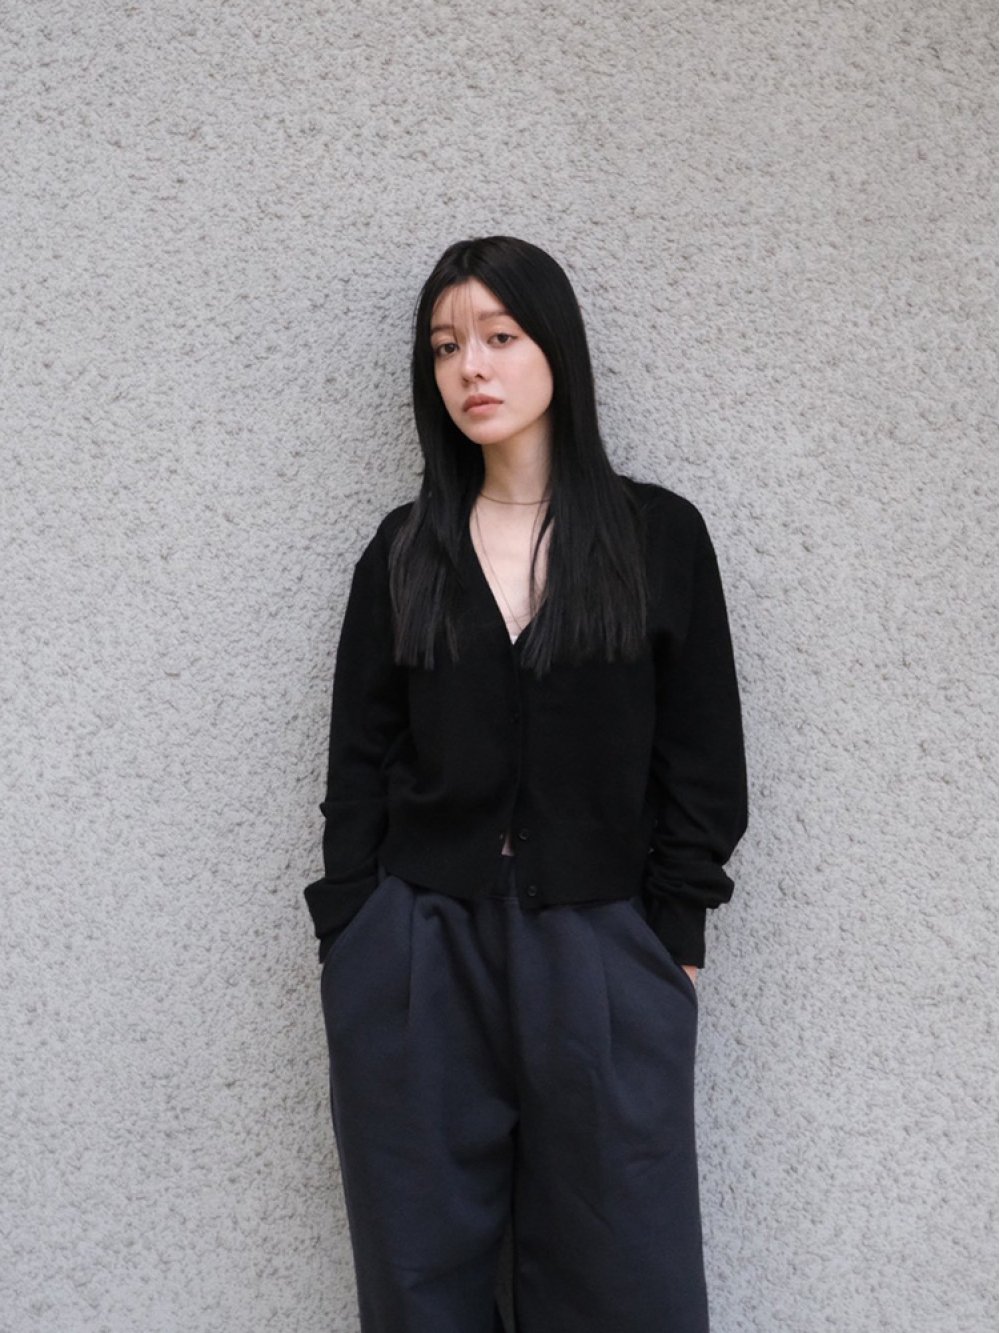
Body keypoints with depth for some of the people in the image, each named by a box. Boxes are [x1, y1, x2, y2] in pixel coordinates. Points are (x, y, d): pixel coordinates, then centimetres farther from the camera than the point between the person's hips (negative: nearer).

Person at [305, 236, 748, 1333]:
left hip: (599, 957, -1)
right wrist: (344, 951, 3)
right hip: (416, 957, 2)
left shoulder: (658, 536, 1)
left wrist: (674, 946, -2)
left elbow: (700, 763, 2)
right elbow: (360, 762, 7)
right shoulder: (404, 551, 7)